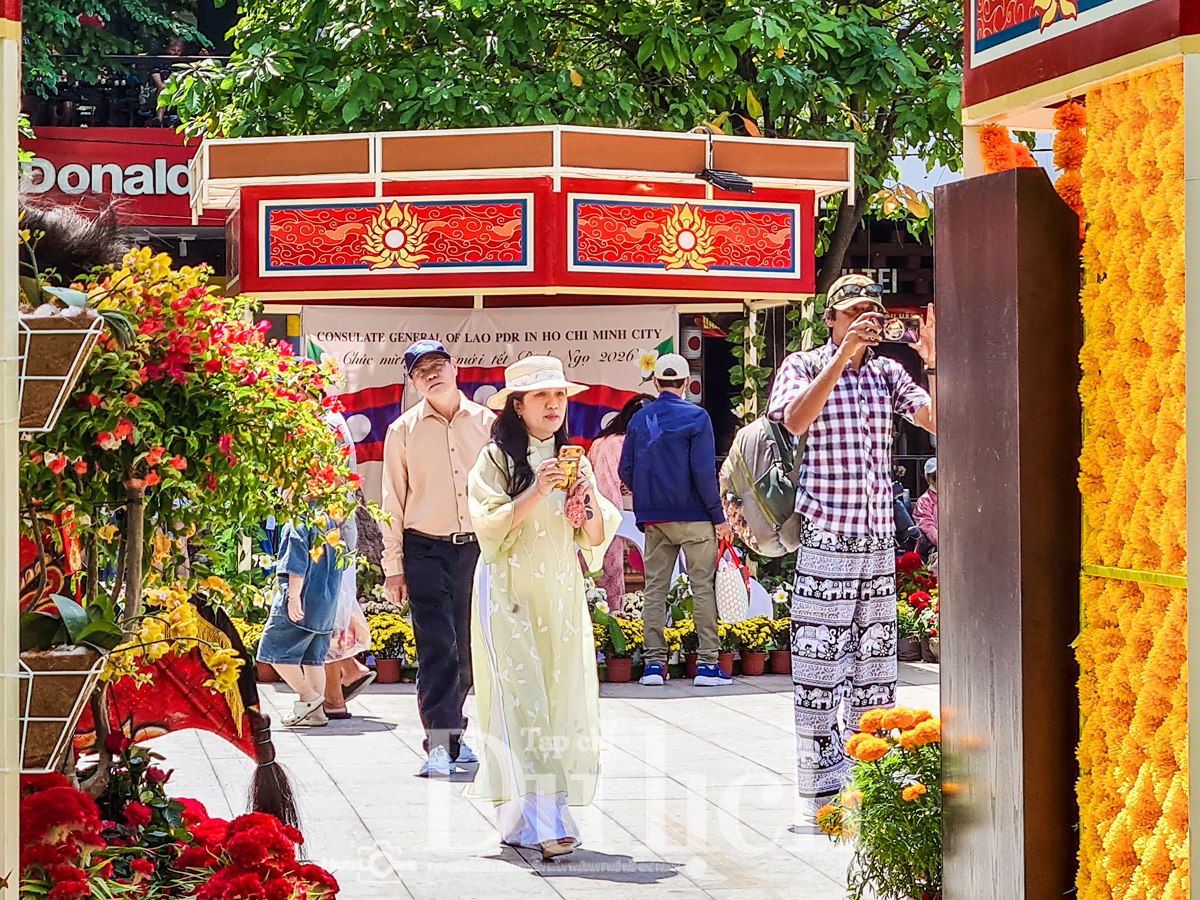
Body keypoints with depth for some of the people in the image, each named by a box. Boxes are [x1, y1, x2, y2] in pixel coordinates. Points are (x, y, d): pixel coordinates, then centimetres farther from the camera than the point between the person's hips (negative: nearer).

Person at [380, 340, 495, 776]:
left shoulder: (485, 423, 5)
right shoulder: (403, 431, 3)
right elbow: (393, 502, 5)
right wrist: (393, 567, 1)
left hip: (476, 546, 2)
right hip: (425, 549, -2)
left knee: (464, 648, 9)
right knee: (436, 647, -9)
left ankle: (452, 732, 23)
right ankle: (440, 744, -11)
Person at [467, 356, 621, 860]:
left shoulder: (572, 459, 12)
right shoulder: (497, 458, -1)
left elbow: (597, 540, 10)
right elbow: (490, 528, -11)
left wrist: (589, 503, -10)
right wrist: (536, 492, -20)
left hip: (562, 596, 5)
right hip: (510, 596, -5)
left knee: (562, 700, 0)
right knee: (522, 701, -12)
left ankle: (519, 819, 7)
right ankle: (542, 823, -16)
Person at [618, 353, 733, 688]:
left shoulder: (639, 419, 6)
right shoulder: (695, 417, -7)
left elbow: (626, 471, 5)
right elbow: (703, 471, -13)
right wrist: (718, 516, -7)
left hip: (654, 520, 4)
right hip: (693, 517, -4)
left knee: (655, 588, 8)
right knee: (703, 586, 0)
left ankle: (653, 663, 5)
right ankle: (707, 663, -2)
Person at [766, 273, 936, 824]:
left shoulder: (889, 372, 11)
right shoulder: (803, 366, 0)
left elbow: (937, 422, -1)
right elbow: (795, 419, -20)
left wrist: (933, 364, -13)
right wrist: (844, 354, -23)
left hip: (879, 541, 5)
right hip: (823, 538, -4)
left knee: (875, 665, 8)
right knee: (819, 665, -3)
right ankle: (824, 792, 3)